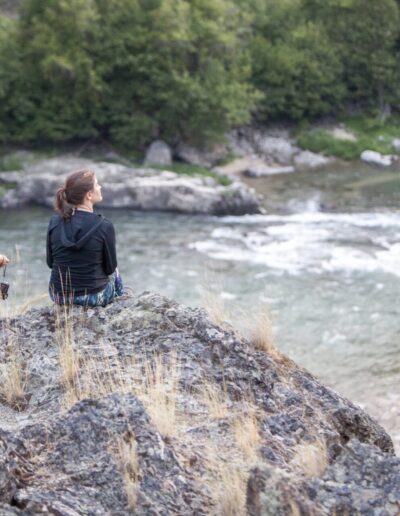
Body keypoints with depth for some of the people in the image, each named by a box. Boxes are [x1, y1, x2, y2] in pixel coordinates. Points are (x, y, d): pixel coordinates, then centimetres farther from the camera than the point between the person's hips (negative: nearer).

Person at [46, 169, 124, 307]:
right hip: (94, 298, -3)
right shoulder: (104, 226, -20)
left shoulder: (54, 222, -8)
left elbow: (50, 262, 3)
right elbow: (110, 268, -7)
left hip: (58, 296, 4)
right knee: (114, 273, 32)